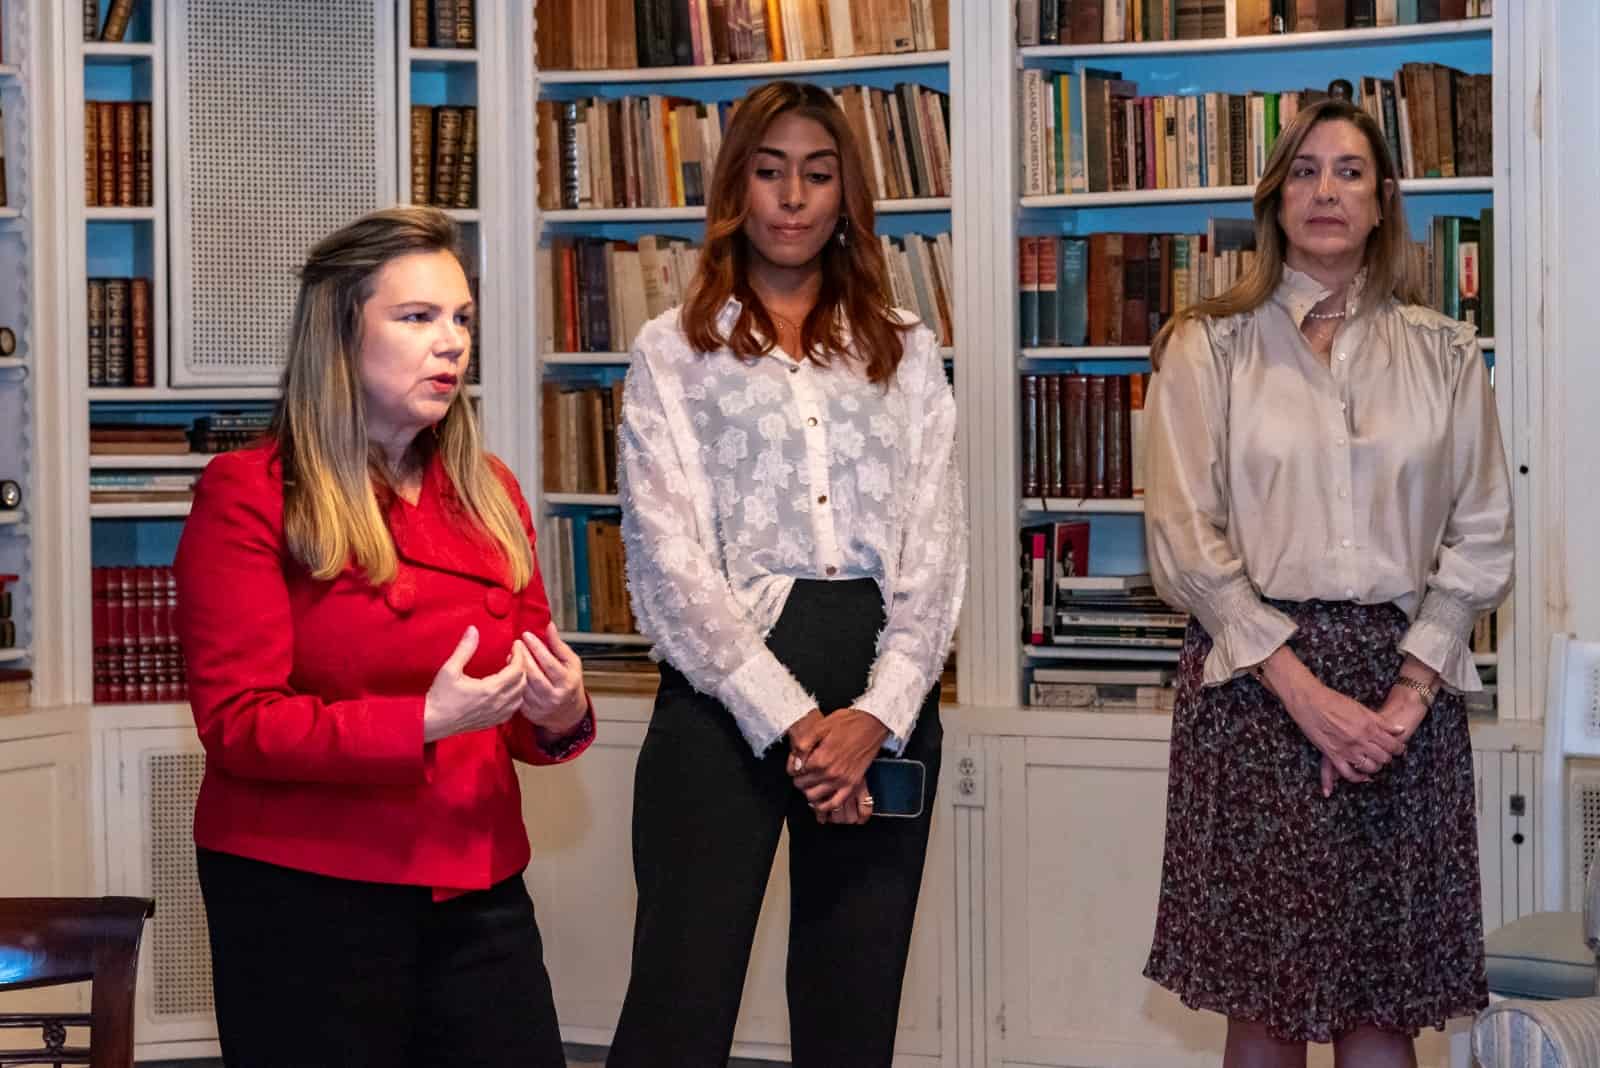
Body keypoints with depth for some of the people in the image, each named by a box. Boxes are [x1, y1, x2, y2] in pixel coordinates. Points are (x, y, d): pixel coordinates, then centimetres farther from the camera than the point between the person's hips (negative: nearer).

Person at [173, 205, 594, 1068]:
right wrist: (421, 722, -25)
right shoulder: (247, 494, -7)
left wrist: (559, 718, -11)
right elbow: (236, 724, -13)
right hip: (302, 900, -5)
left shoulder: (489, 495, 10)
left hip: (478, 898, 5)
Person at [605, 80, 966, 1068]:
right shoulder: (674, 351, 7)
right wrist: (790, 720, -12)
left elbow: (937, 546, 6)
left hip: (882, 699, 3)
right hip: (729, 686, -2)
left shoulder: (906, 351, 14)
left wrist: (876, 716, -9)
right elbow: (672, 555, -3)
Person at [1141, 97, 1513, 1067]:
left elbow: (1481, 537, 6)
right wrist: (1303, 690, -11)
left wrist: (1409, 691, -7)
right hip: (1254, 679, -1)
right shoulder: (1208, 347, 4)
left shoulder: (1444, 352, 10)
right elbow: (1186, 539, -3)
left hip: (1406, 677, 2)